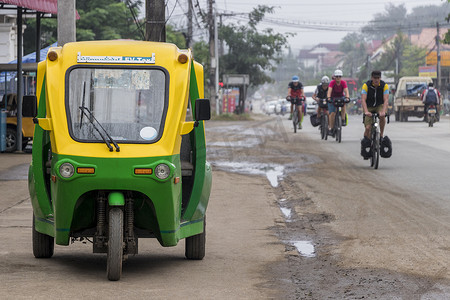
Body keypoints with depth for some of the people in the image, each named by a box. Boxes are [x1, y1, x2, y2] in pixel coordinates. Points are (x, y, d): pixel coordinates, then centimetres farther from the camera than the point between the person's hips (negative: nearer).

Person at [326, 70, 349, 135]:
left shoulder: (343, 83, -18)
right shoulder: (332, 82, -22)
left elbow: (346, 91, -30)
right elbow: (329, 91, -34)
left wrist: (347, 97, -49)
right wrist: (328, 98, -52)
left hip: (341, 97, 1)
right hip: (333, 98, -1)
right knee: (332, 113, -12)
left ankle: (343, 120, -26)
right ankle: (331, 128, 1)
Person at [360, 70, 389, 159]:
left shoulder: (384, 85, -17)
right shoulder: (366, 85, -19)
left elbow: (386, 100, -25)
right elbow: (363, 100, -28)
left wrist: (383, 111, -43)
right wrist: (366, 111, -45)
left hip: (379, 106, 1)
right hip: (369, 107, -1)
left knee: (382, 117, -35)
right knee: (368, 128, -14)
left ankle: (381, 136, -18)